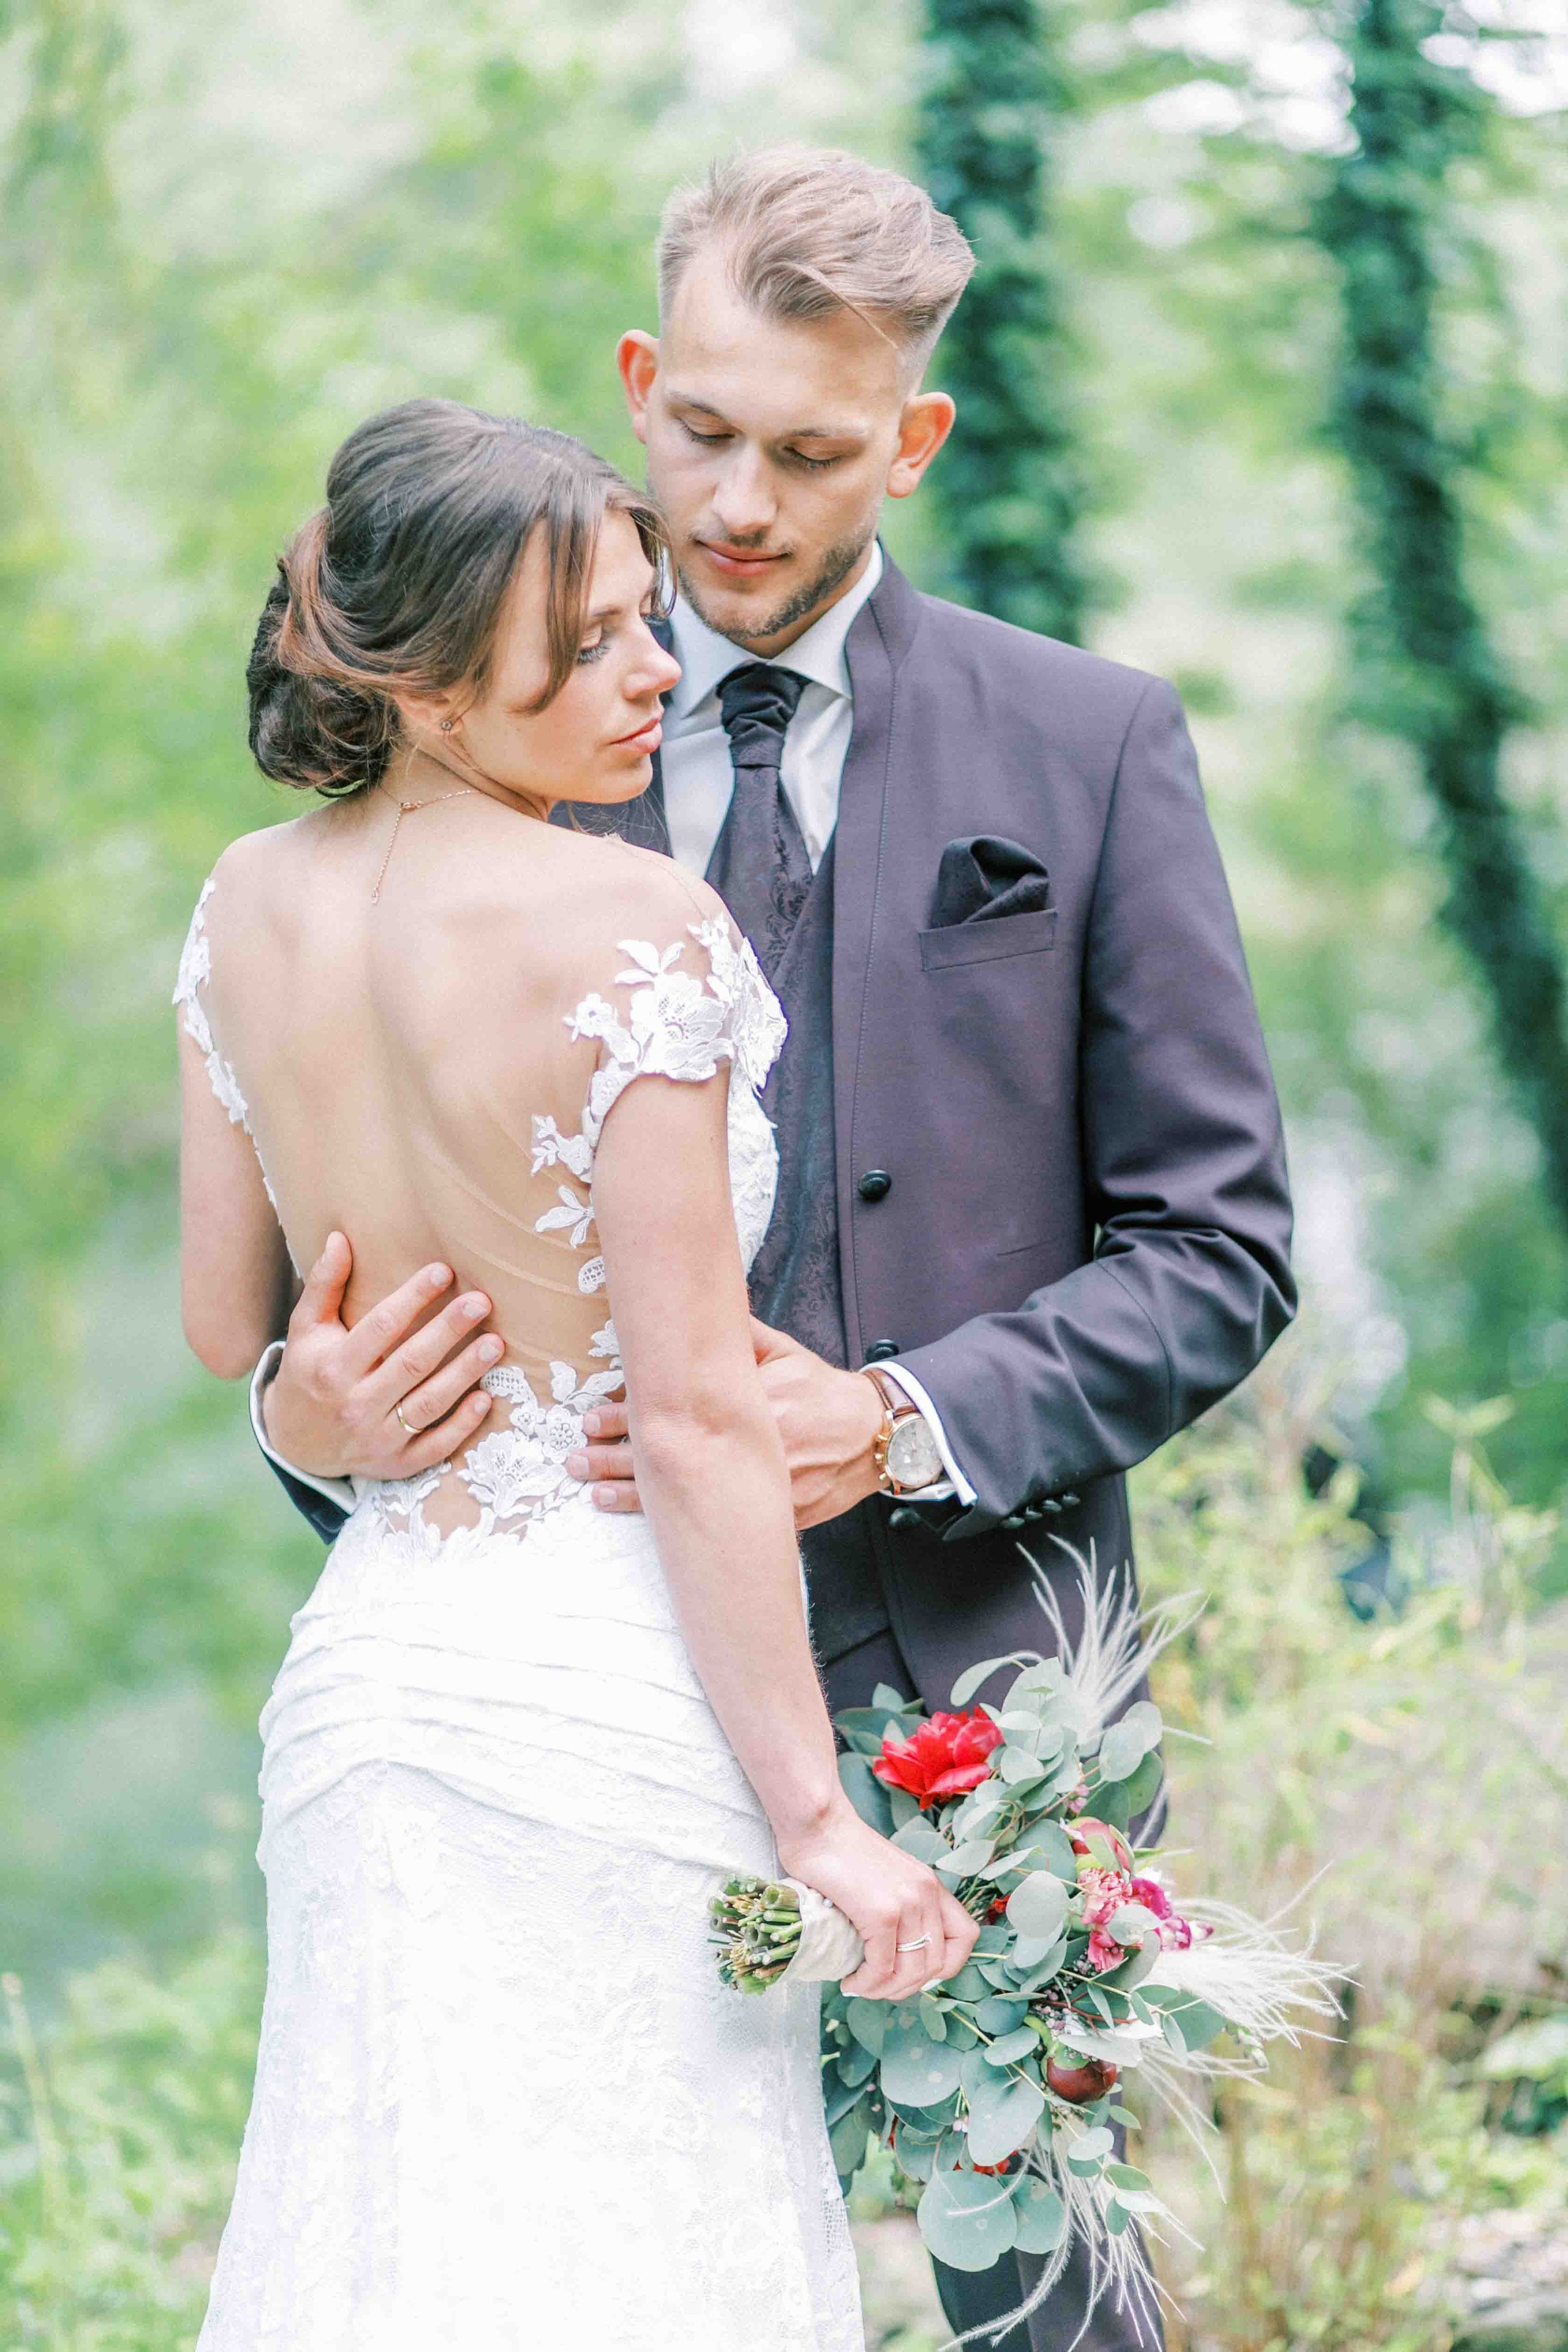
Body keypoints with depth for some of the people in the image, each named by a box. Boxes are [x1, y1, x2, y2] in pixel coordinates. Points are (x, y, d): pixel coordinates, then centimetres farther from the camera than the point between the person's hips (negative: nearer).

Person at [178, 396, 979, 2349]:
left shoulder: (249, 908, 3)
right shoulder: (636, 925, -16)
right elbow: (698, 1416, -16)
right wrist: (814, 1815, -12)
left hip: (360, 1667, 6)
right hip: (616, 1679, -6)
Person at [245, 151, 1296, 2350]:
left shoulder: (1090, 745, 2)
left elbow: (1215, 1242, -1)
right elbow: (362, 1212, 10)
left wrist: (901, 1425, -16)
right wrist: (308, 1405, -14)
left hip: (969, 1669, -1)